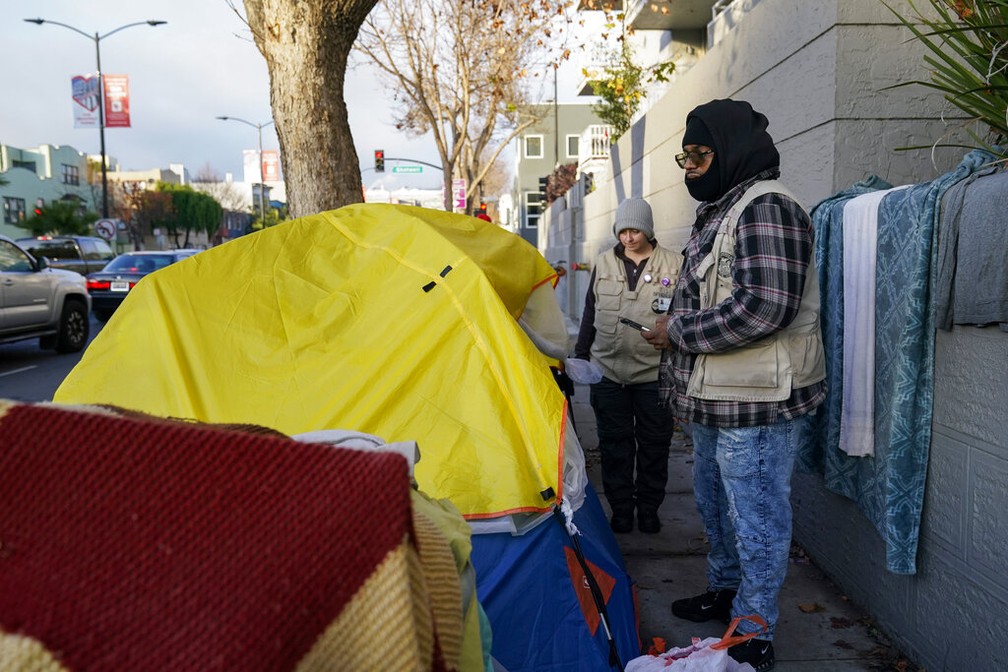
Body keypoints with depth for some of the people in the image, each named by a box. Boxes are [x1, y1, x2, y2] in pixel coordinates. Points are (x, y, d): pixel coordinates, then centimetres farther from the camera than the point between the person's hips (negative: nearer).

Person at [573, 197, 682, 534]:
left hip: (654, 374, -2)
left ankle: (648, 508, 25)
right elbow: (590, 313, 11)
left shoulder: (674, 265, -2)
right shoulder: (604, 263, 6)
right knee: (614, 444, 9)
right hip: (608, 372, 2)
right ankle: (621, 509, 22)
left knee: (654, 444, 9)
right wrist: (580, 355, 10)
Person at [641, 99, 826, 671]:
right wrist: (675, 332, 10)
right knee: (716, 504, 24)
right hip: (716, 399, 11)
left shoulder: (766, 207, -17)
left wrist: (678, 331, -18)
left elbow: (763, 308, -27)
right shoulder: (720, 210, 14)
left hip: (757, 406, -10)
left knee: (757, 517, 3)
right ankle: (726, 591, 43)